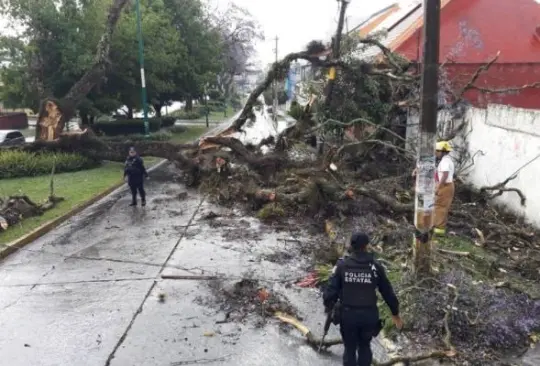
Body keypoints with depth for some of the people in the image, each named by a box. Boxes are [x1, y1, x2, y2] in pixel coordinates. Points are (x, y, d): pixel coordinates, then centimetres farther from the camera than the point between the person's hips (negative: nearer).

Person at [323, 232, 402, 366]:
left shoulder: (342, 265, -6)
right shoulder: (376, 266, -3)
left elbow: (332, 289, -7)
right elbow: (387, 292, 3)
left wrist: (328, 307, 11)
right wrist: (395, 313, 15)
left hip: (348, 314, -1)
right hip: (369, 314, 1)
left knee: (350, 348, 16)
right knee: (365, 347, 22)